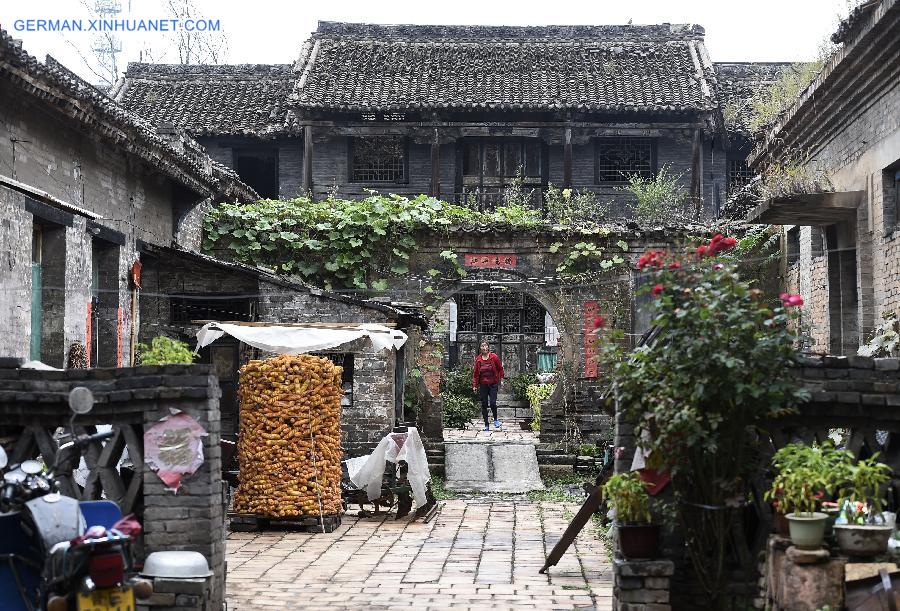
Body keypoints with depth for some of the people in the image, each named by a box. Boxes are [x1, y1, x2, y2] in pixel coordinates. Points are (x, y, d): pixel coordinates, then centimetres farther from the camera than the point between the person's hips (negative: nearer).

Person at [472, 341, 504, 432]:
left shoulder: (494, 357, -4)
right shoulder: (478, 359, 2)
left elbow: (500, 369, 6)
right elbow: (475, 372, 6)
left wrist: (501, 379, 0)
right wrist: (474, 385, 3)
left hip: (493, 383, -2)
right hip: (483, 384, 2)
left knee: (492, 402, -12)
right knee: (484, 404, 4)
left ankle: (495, 419, 14)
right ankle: (486, 424, 13)